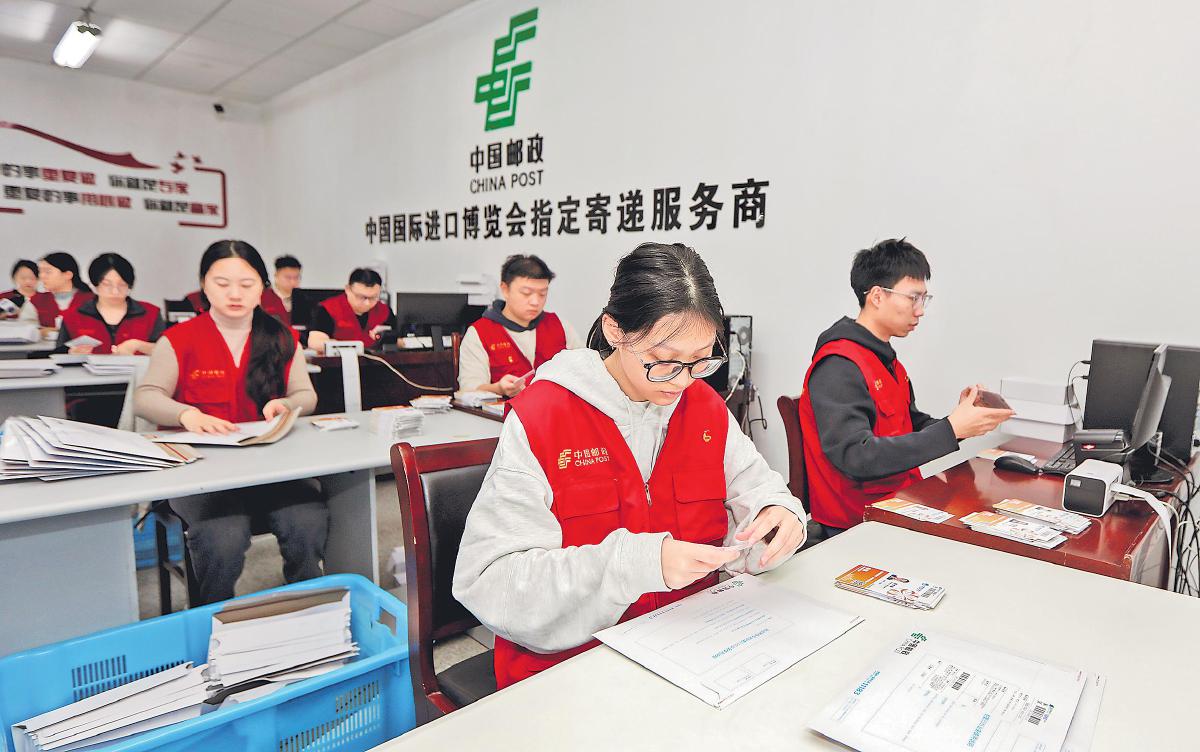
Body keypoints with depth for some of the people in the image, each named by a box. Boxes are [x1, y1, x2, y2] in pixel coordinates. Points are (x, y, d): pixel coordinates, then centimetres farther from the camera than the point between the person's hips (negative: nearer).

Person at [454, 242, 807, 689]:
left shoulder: (706, 406, 2)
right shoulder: (540, 417, -16)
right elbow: (489, 581, -20)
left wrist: (776, 513, -12)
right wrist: (638, 562, -31)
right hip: (569, 664, -4)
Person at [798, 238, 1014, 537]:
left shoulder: (887, 361, 15)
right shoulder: (838, 366, -17)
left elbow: (911, 430, 15)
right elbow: (856, 457, -26)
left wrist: (961, 419, -4)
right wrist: (951, 429, -23)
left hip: (902, 505, 9)